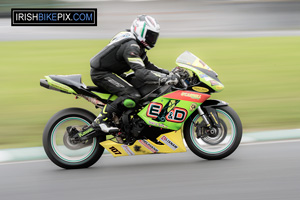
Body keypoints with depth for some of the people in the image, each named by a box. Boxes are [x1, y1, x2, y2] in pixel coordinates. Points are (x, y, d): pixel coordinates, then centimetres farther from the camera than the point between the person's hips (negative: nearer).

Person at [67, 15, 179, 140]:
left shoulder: (137, 45, 12)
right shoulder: (131, 46, -22)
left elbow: (146, 65, 17)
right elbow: (140, 72, -33)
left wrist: (167, 72, 4)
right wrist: (163, 78, -38)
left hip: (111, 73, 11)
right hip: (101, 73, -11)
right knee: (133, 95, -26)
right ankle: (101, 120, -21)